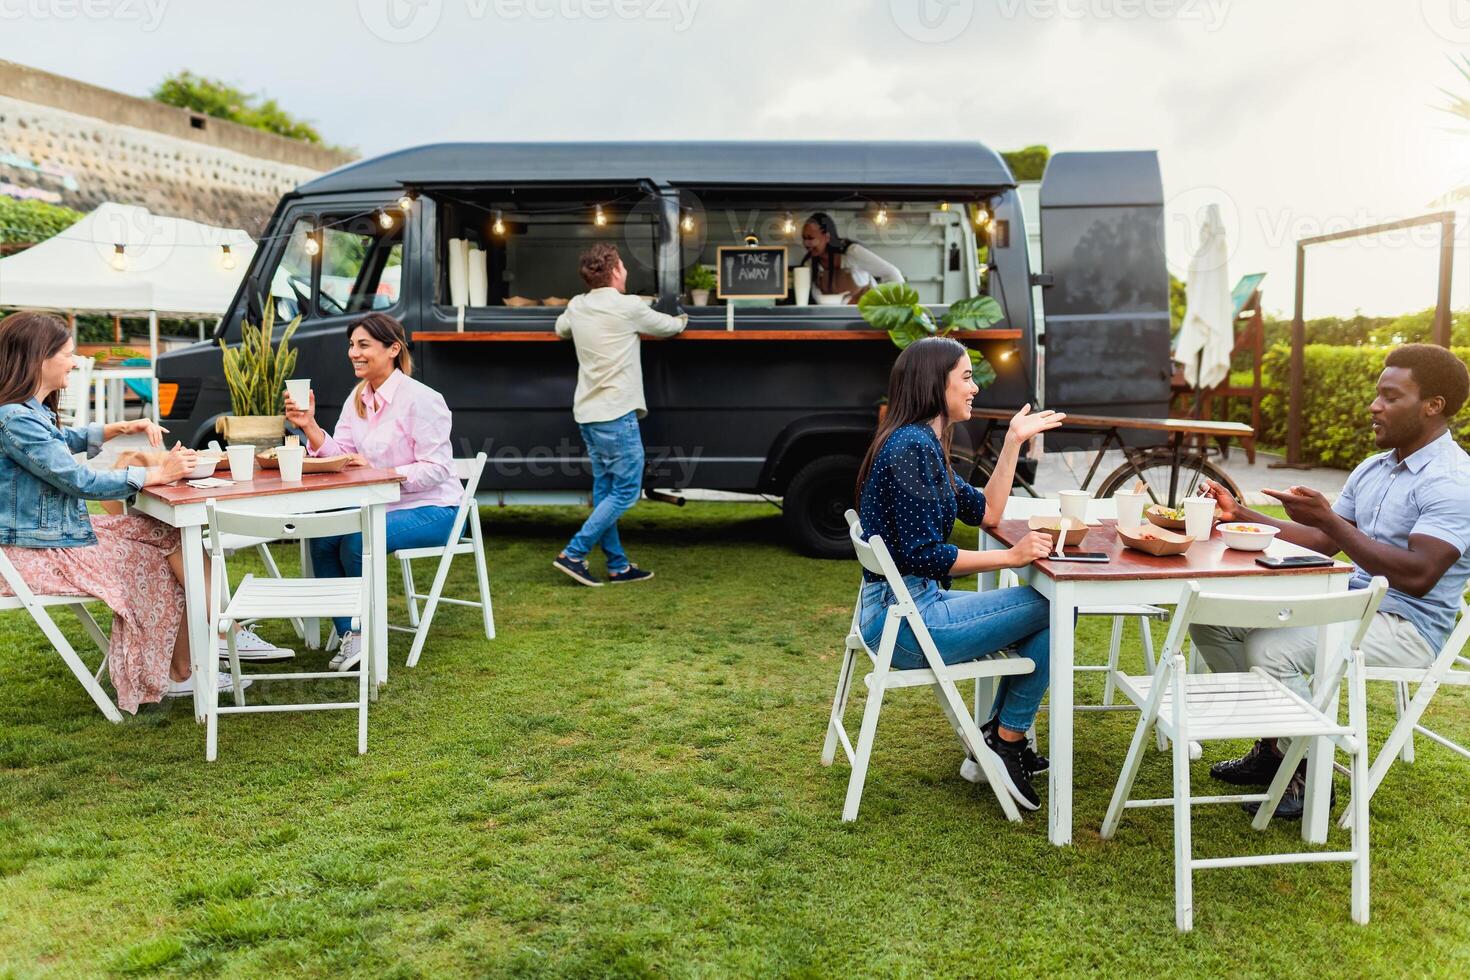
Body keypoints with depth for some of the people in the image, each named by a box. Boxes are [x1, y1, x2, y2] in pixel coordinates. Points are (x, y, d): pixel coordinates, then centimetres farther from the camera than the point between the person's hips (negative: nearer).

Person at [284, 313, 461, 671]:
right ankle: (349, 635, -3)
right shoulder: (358, 398, 8)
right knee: (323, 538, -14)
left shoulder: (420, 399, -17)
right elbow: (340, 455, 3)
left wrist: (378, 472, -28)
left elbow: (435, 469, -20)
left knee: (356, 544, -27)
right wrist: (309, 425, -13)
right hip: (381, 505, 8)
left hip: (432, 510, -8)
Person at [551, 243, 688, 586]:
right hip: (616, 414, -8)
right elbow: (669, 327, 7)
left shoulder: (576, 307, 9)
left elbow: (560, 329, 32)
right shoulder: (628, 307, -9)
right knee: (627, 490, -2)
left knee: (605, 490, 12)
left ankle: (618, 566, 16)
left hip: (587, 414, 8)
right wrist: (682, 319, 28)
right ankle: (574, 553, -6)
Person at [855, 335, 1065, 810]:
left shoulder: (922, 443, 14)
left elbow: (985, 512, 16)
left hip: (907, 607, 11)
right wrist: (1012, 556, -20)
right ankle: (1007, 742, 5)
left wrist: (1014, 441, 14)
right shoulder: (912, 447, -18)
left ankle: (997, 738, 19)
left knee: (1048, 608, 15)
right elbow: (924, 555, -23)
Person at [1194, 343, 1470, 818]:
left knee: (1270, 649, -31)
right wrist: (1241, 514, 6)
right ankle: (1272, 747, 9)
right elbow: (1322, 543, 15)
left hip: (1407, 625, -9)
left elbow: (1417, 576, -26)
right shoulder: (1373, 469, 12)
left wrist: (1329, 519, -26)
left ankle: (1310, 775, -7)